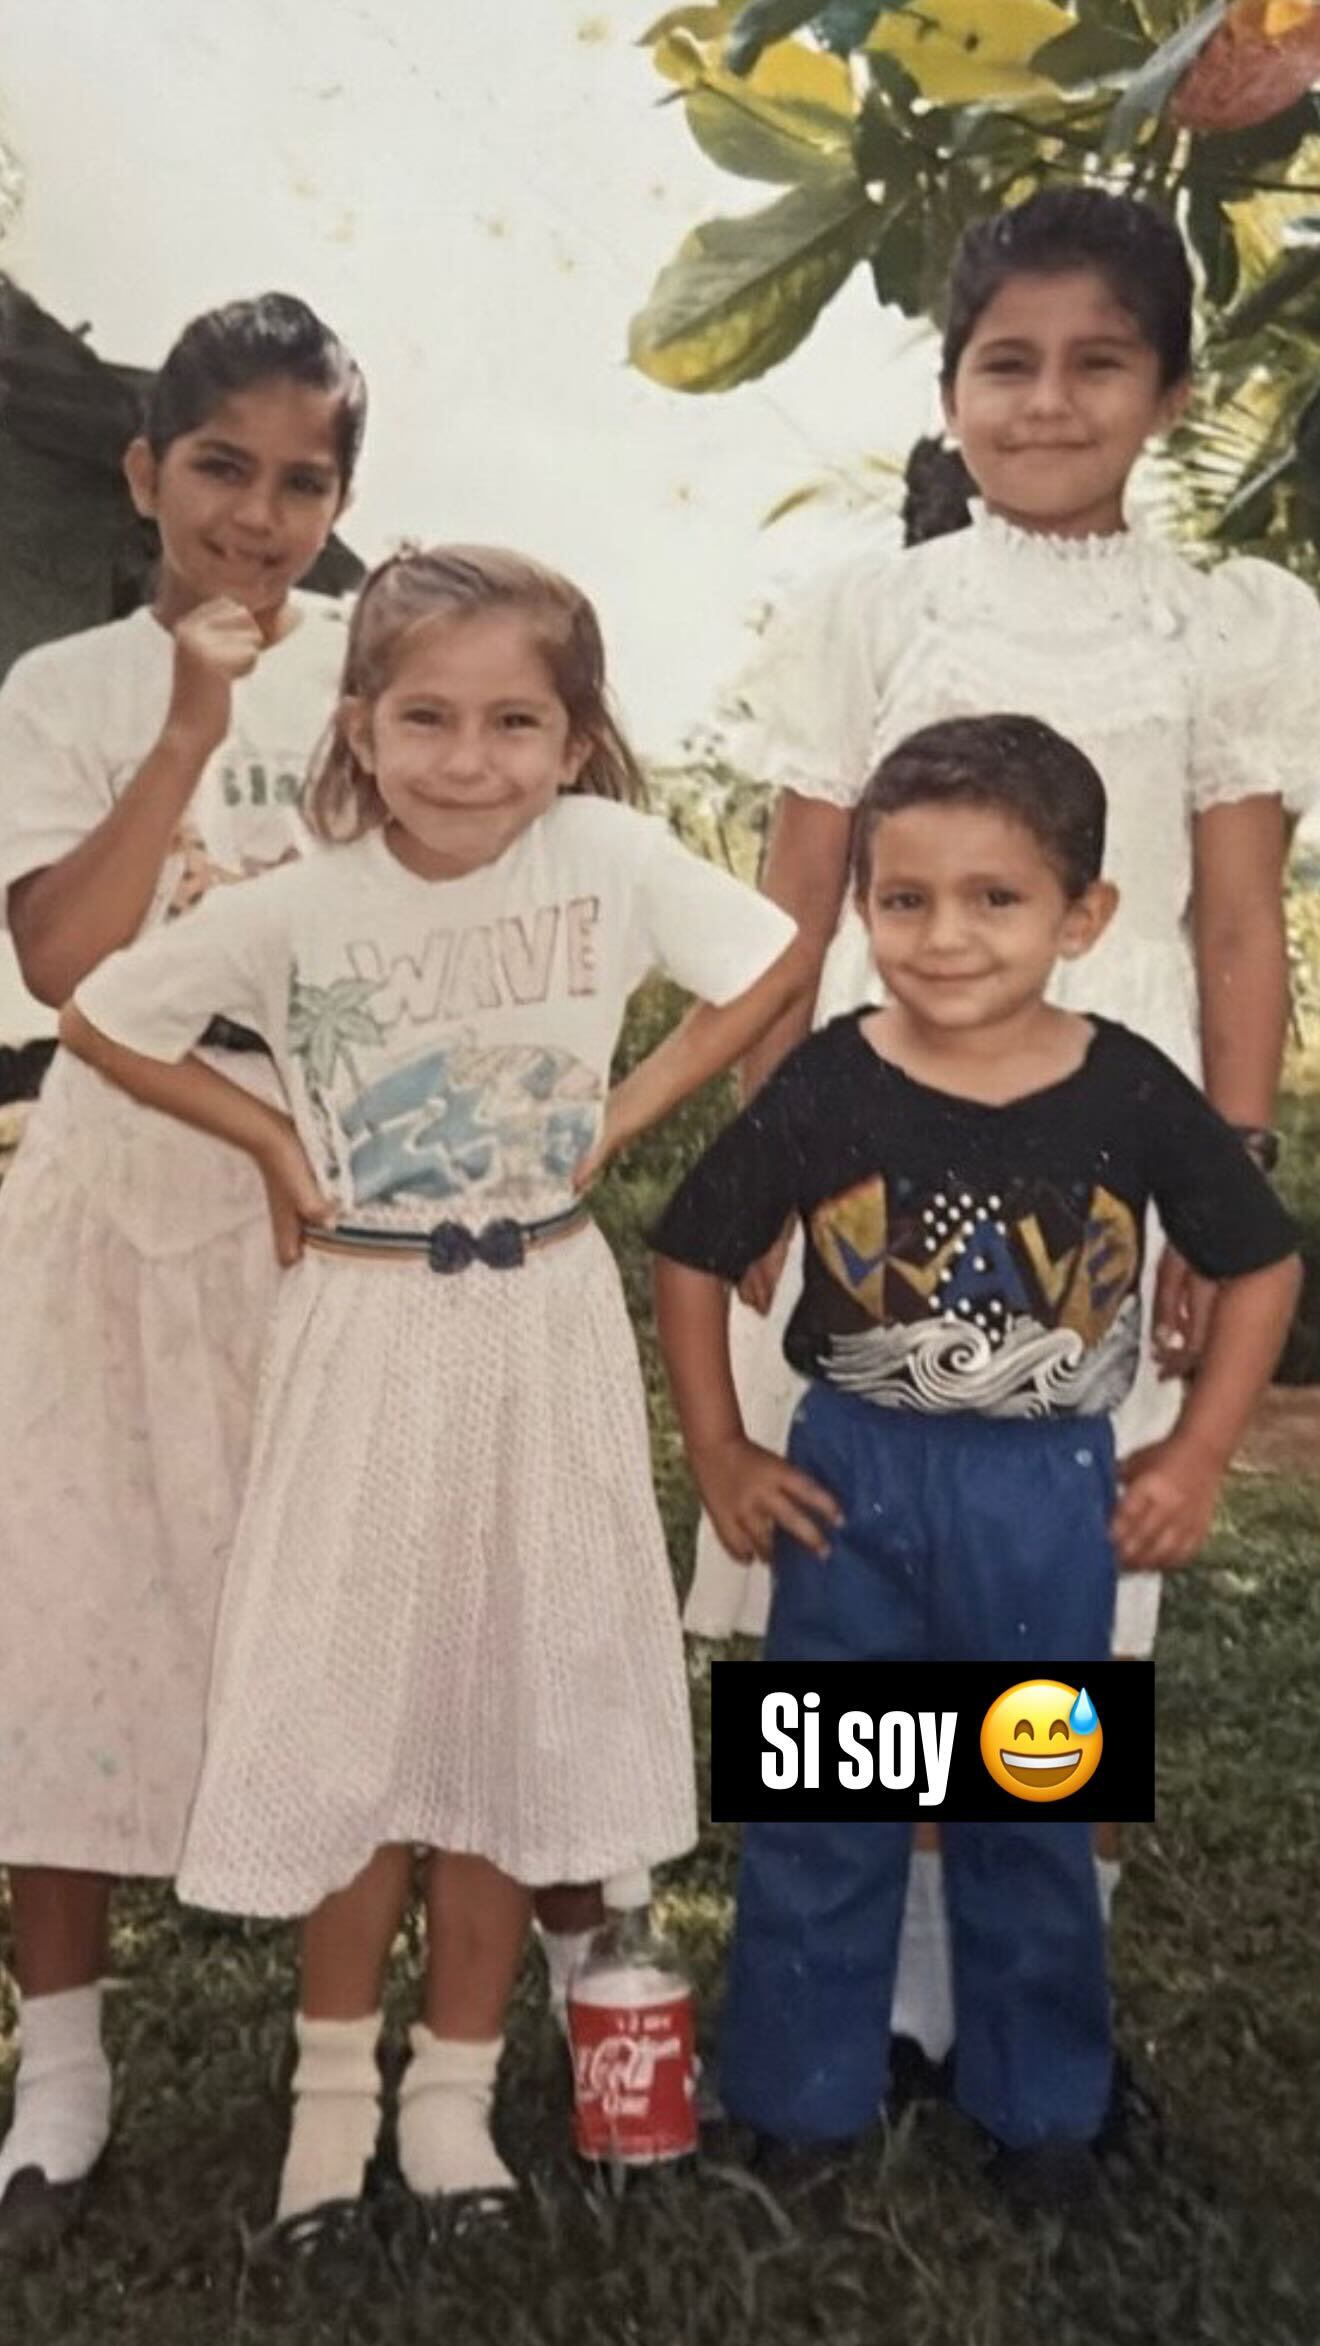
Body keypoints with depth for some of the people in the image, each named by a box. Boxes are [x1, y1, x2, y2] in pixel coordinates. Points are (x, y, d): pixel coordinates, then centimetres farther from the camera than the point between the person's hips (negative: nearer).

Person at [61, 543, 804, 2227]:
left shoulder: (611, 855, -10)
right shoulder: (300, 906, -9)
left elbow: (771, 970, 0)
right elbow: (102, 1017, 1)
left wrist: (619, 1119, -4)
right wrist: (271, 1142, -4)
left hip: (547, 1329, 1)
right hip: (366, 1338, 0)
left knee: (513, 1700, 10)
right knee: (356, 1702, 7)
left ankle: (454, 2088, 28)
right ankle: (334, 2078, 29)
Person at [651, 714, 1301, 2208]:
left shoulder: (1130, 1095, -11)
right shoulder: (824, 1088, -12)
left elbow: (1261, 1266, 2)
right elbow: (691, 1259, -1)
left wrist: (1197, 1455, -1)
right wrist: (718, 1455, -1)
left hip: (1048, 1495, 1)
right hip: (856, 1480, 0)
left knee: (1031, 1810, 17)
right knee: (821, 1805, 12)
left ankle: (1039, 2097, 37)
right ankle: (799, 2091, 32)